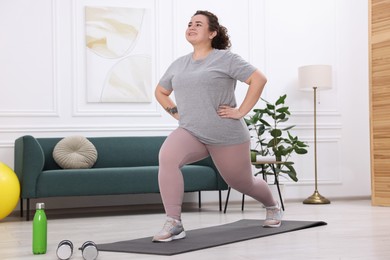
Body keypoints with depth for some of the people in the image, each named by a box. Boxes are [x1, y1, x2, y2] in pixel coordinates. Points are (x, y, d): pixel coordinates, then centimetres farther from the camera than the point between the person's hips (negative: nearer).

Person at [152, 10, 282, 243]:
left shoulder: (225, 58, -6)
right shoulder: (178, 64, 12)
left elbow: (258, 79, -13)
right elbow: (160, 91, 26)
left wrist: (241, 111, -15)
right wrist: (176, 112, 10)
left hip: (227, 136, -3)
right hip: (190, 132, 4)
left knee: (243, 183, 13)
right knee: (167, 156, -29)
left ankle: (273, 207, 48)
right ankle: (174, 224, -26)